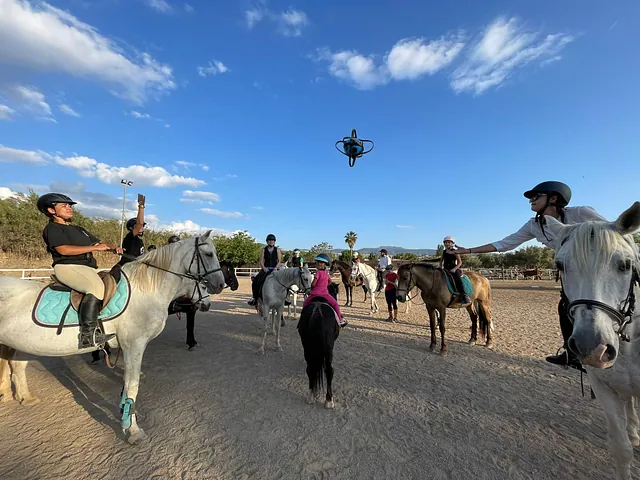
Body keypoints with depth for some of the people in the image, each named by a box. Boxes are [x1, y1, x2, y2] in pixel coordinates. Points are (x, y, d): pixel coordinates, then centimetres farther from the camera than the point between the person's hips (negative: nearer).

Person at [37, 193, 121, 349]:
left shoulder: (79, 229, 25)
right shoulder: (52, 228, 2)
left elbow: (99, 242, 19)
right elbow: (64, 249, -15)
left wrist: (114, 248, -3)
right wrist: (94, 248, -18)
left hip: (88, 268, 9)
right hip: (67, 267, -9)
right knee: (97, 287, -34)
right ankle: (87, 334, -36)